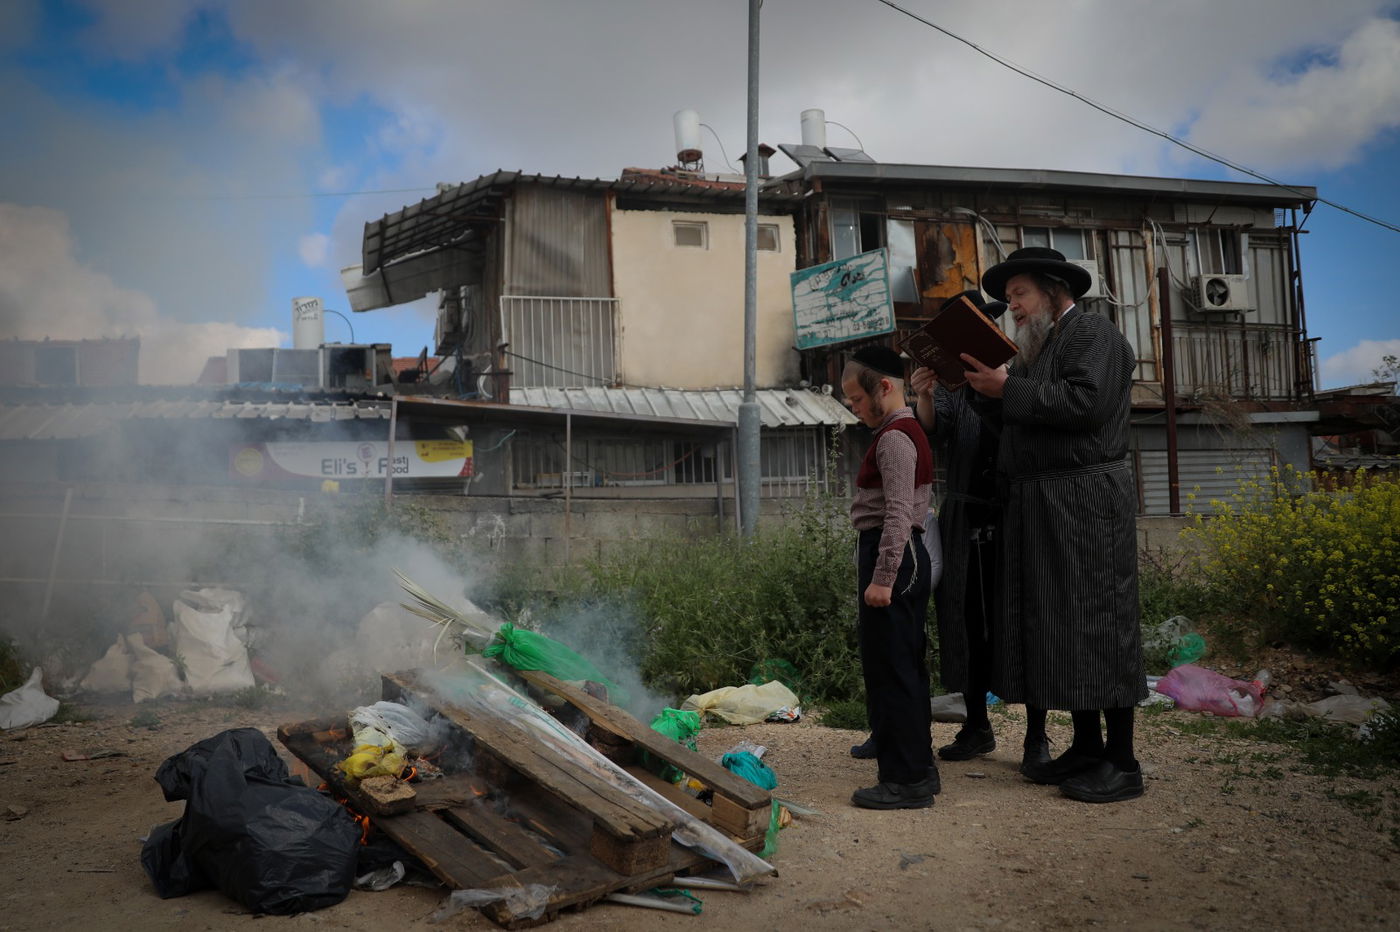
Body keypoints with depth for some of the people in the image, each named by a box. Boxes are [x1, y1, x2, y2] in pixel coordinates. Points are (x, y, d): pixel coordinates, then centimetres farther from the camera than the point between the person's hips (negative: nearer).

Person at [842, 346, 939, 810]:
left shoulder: (894, 437, -14)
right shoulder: (909, 432, 18)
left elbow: (897, 513, -21)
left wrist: (882, 578, -23)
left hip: (891, 555, -11)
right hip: (910, 556, 11)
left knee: (890, 670, -5)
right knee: (906, 666, 15)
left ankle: (905, 779, 1)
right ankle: (918, 767, 24)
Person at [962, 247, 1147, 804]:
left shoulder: (1093, 333, -3)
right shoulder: (1037, 349, 24)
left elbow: (1087, 402, -20)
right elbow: (1013, 421, 19)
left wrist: (1009, 390, -15)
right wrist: (983, 387, 4)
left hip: (1085, 499, -9)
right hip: (1038, 505, 9)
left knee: (1095, 622, -7)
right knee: (1056, 626, 9)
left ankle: (1122, 763, -1)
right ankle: (1086, 748, 17)